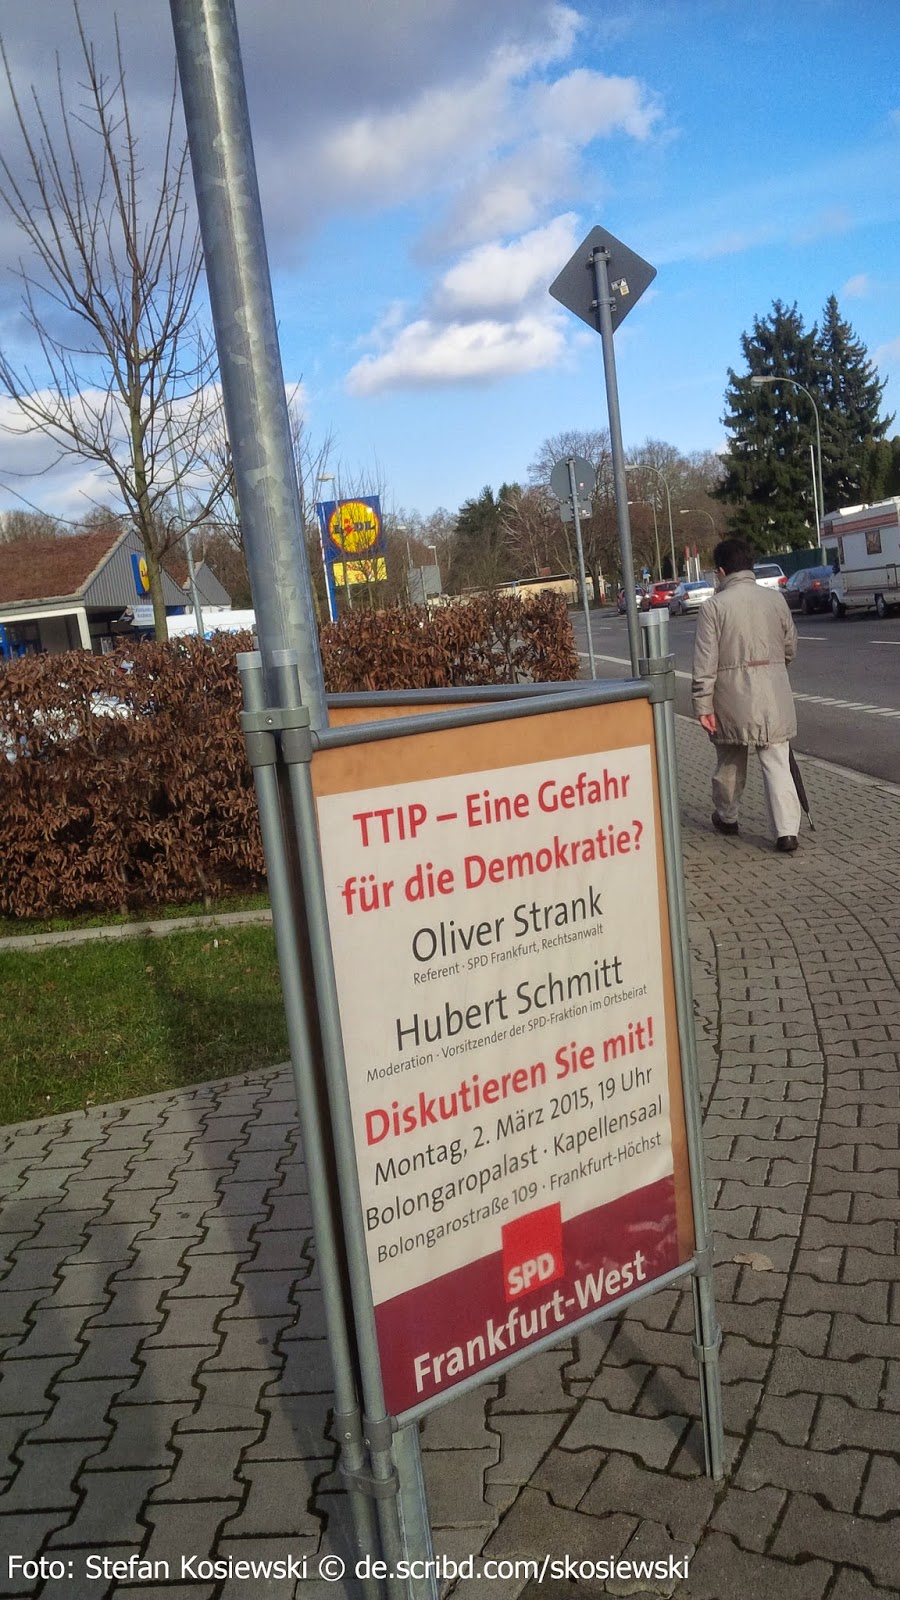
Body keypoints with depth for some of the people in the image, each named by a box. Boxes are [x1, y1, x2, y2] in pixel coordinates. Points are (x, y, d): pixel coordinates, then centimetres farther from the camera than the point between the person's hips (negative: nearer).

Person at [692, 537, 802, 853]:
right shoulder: (776, 598, 2)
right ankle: (787, 831, -3)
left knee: (730, 762, 17)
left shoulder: (713, 606, -9)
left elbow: (705, 662, -12)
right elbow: (790, 648, 11)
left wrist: (703, 705, -8)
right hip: (774, 696, 2)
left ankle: (726, 818, 34)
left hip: (733, 699, -2)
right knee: (777, 763, 3)